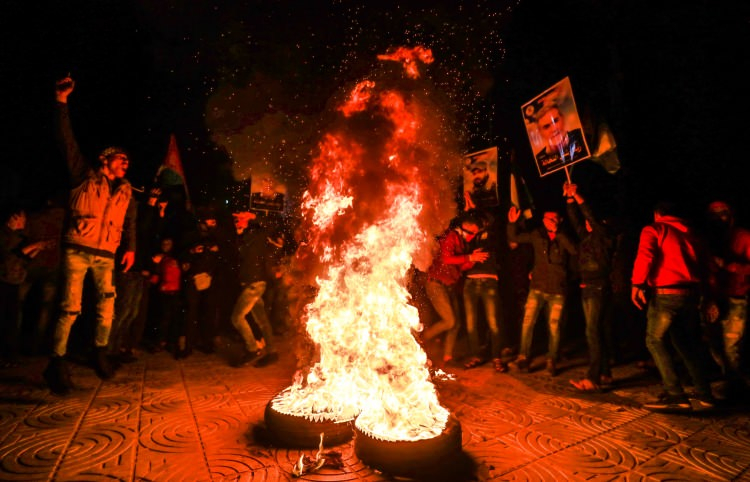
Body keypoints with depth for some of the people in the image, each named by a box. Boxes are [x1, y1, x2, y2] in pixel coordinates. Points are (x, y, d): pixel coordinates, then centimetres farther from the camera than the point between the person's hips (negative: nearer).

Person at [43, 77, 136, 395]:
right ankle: (57, 362, 4)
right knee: (70, 307, -6)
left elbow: (130, 222, 15)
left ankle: (100, 353, 18)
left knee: (107, 305, 1)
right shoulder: (86, 177, 7)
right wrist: (62, 102, -6)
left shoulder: (126, 191, 16)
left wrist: (130, 248, 2)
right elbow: (68, 141, 0)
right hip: (77, 250, -3)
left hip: (106, 256, 4)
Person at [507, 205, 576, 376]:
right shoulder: (537, 235, 4)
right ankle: (523, 357, 5)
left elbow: (575, 251, -14)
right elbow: (514, 238, 7)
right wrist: (512, 222, -7)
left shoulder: (563, 238, 1)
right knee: (528, 322, -6)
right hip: (537, 288, 1)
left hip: (557, 291, -1)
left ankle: (552, 362, 18)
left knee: (554, 327, 4)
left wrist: (558, 234, -18)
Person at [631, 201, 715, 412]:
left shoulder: (653, 230, 2)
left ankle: (676, 395, -7)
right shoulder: (690, 233, 20)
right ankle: (704, 395, 18)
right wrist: (701, 293, 21)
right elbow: (703, 265, 18)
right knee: (686, 344, 17)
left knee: (655, 341, 1)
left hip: (665, 293, -6)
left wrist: (638, 284, -18)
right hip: (691, 293, 7)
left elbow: (645, 255, -15)